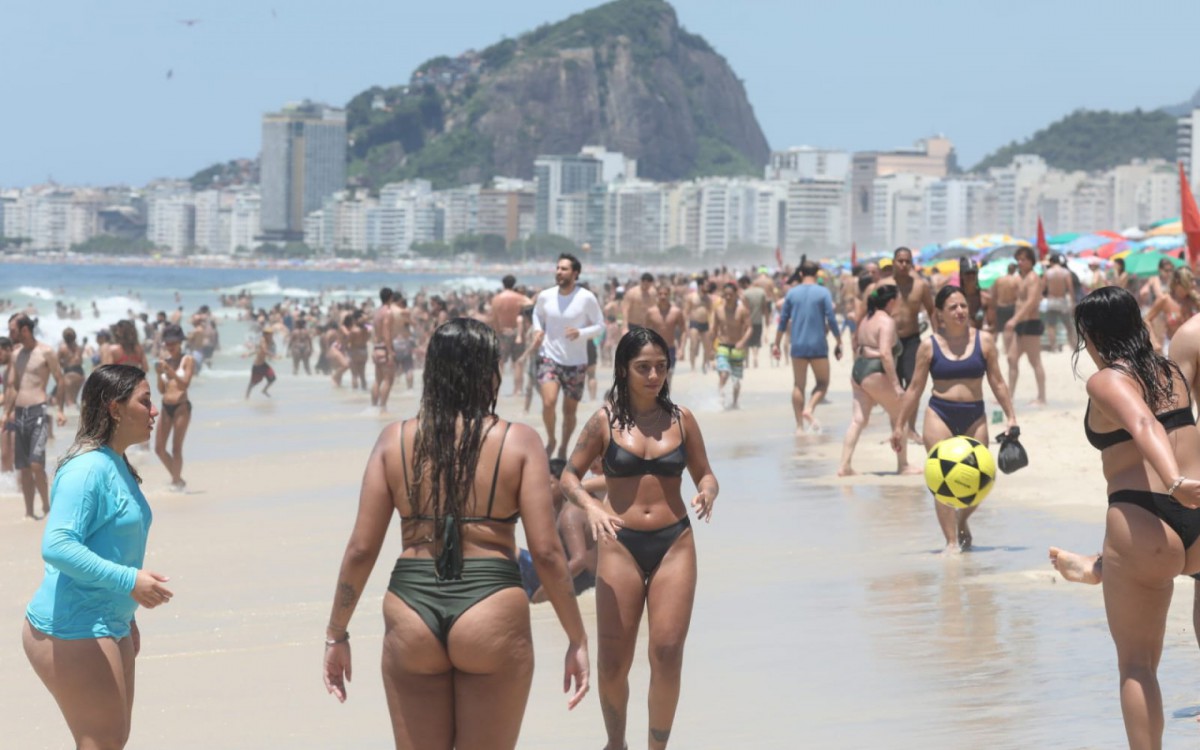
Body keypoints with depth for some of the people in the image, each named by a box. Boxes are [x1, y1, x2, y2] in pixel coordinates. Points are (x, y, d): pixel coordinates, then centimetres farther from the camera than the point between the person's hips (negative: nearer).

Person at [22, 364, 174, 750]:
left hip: (107, 628, 10)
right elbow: (57, 546, -28)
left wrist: (126, 617, 24)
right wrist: (129, 580, -30)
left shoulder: (117, 466, 11)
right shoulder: (88, 468, -19)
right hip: (72, 632, -10)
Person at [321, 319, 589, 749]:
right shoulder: (518, 442, -2)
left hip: (412, 615, 2)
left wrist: (336, 634, 11)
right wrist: (577, 639, 3)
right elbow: (545, 552, -6)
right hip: (492, 615, -2)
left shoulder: (395, 440, 4)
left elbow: (362, 548, 2)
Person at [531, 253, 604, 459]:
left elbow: (600, 325, -4)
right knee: (549, 402, -19)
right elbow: (537, 314, 19)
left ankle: (563, 448, 31)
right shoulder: (545, 296, -3)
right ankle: (550, 440, 7)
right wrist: (538, 330, -2)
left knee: (569, 411, 9)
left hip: (576, 363, 0)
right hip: (549, 358, 0)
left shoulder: (587, 298, -11)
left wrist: (581, 333, -22)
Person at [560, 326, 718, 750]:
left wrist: (707, 492, -14)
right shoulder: (605, 421, -2)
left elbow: (704, 474, 9)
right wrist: (589, 506, -20)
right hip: (621, 544, -1)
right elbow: (570, 475, 0)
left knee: (668, 653, -6)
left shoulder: (681, 420, 3)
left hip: (674, 543, 1)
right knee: (613, 661, 1)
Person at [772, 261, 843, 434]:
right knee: (822, 382, 10)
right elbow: (831, 320, -6)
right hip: (818, 346, -2)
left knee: (798, 385, 9)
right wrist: (839, 343, 3)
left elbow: (783, 320, 7)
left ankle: (800, 425, 3)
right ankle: (810, 409, -16)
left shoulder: (792, 293, 5)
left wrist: (776, 343, 15)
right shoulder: (823, 293, -2)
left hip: (798, 346, 3)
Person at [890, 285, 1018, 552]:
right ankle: (951, 541, -1)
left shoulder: (984, 341, 3)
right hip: (940, 415, -1)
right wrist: (899, 425, 5)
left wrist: (1011, 417, 4)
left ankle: (962, 523, 31)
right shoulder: (929, 346, 0)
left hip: (974, 417, 1)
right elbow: (915, 388, 5)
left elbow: (997, 382, 8)